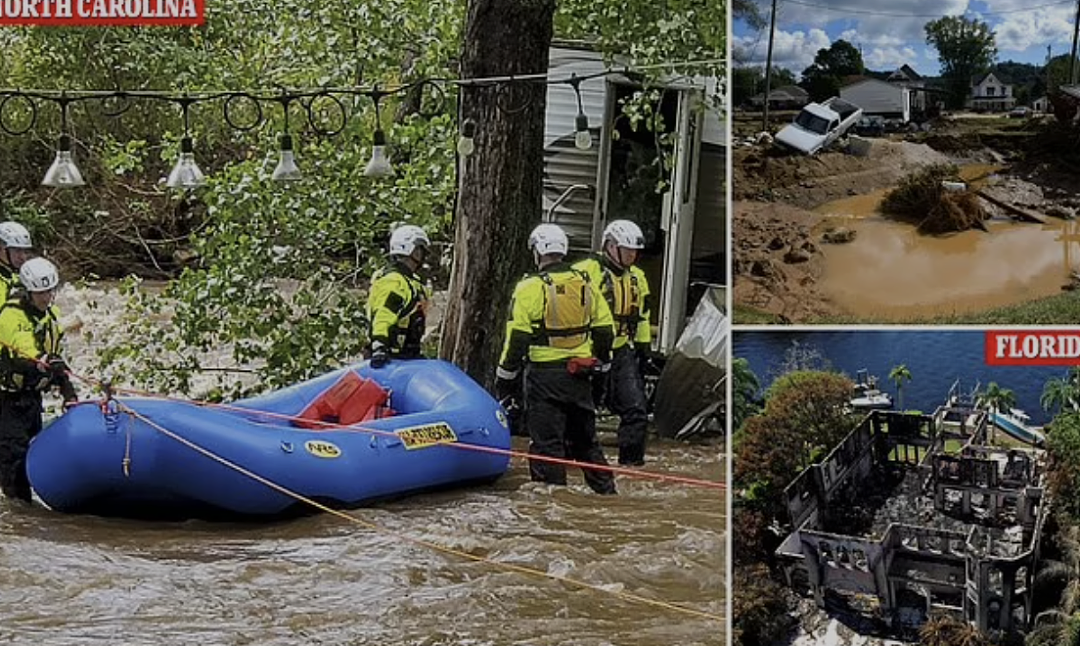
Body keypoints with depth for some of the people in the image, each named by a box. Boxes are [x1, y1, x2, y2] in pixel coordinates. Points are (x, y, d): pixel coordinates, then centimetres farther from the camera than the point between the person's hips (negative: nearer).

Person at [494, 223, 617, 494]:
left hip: (544, 373, -6)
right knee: (584, 436, 18)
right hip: (580, 372, 6)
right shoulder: (585, 284, 7)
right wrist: (601, 364, 24)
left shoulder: (530, 287, -10)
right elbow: (605, 329, 12)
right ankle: (605, 488, 23)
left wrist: (506, 377, -4)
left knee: (546, 440, -1)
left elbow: (517, 338, -11)